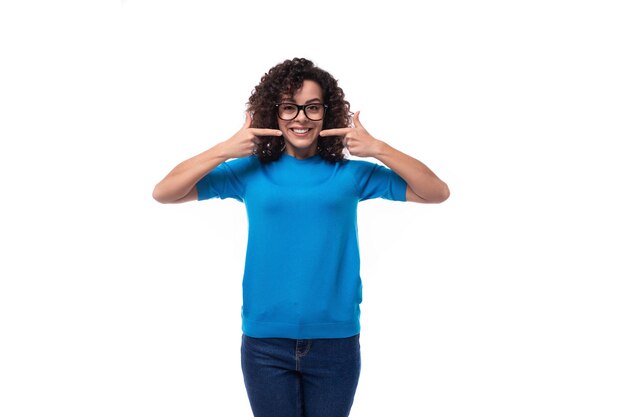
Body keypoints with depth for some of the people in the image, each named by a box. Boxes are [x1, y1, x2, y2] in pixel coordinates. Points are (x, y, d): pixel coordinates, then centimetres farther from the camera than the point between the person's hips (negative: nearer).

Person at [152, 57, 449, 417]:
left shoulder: (350, 173, 2)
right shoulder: (251, 171, 2)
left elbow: (438, 193, 0)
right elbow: (163, 194, 0)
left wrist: (378, 150, -11)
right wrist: (224, 151, -11)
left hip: (336, 339, 0)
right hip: (265, 341, 0)